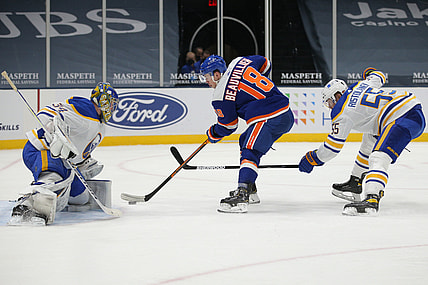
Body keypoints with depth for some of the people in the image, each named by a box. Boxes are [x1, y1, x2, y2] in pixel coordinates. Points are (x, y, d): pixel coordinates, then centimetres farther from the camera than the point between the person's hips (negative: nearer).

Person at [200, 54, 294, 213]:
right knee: (245, 141, 24)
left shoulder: (221, 95, -7)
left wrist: (213, 134, 22)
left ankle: (241, 197, -38)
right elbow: (265, 64, 28)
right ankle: (250, 191, 28)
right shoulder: (239, 62, 12)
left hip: (268, 120, -10)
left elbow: (227, 126, 2)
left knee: (250, 152, -19)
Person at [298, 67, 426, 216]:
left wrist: (312, 159, 12)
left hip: (402, 118, -10)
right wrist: (369, 73, 63)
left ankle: (372, 198, -49)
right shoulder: (360, 85, 18)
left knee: (379, 158, -25)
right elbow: (378, 77, 39)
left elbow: (334, 145, -2)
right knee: (370, 139, 30)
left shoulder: (342, 112, -4)